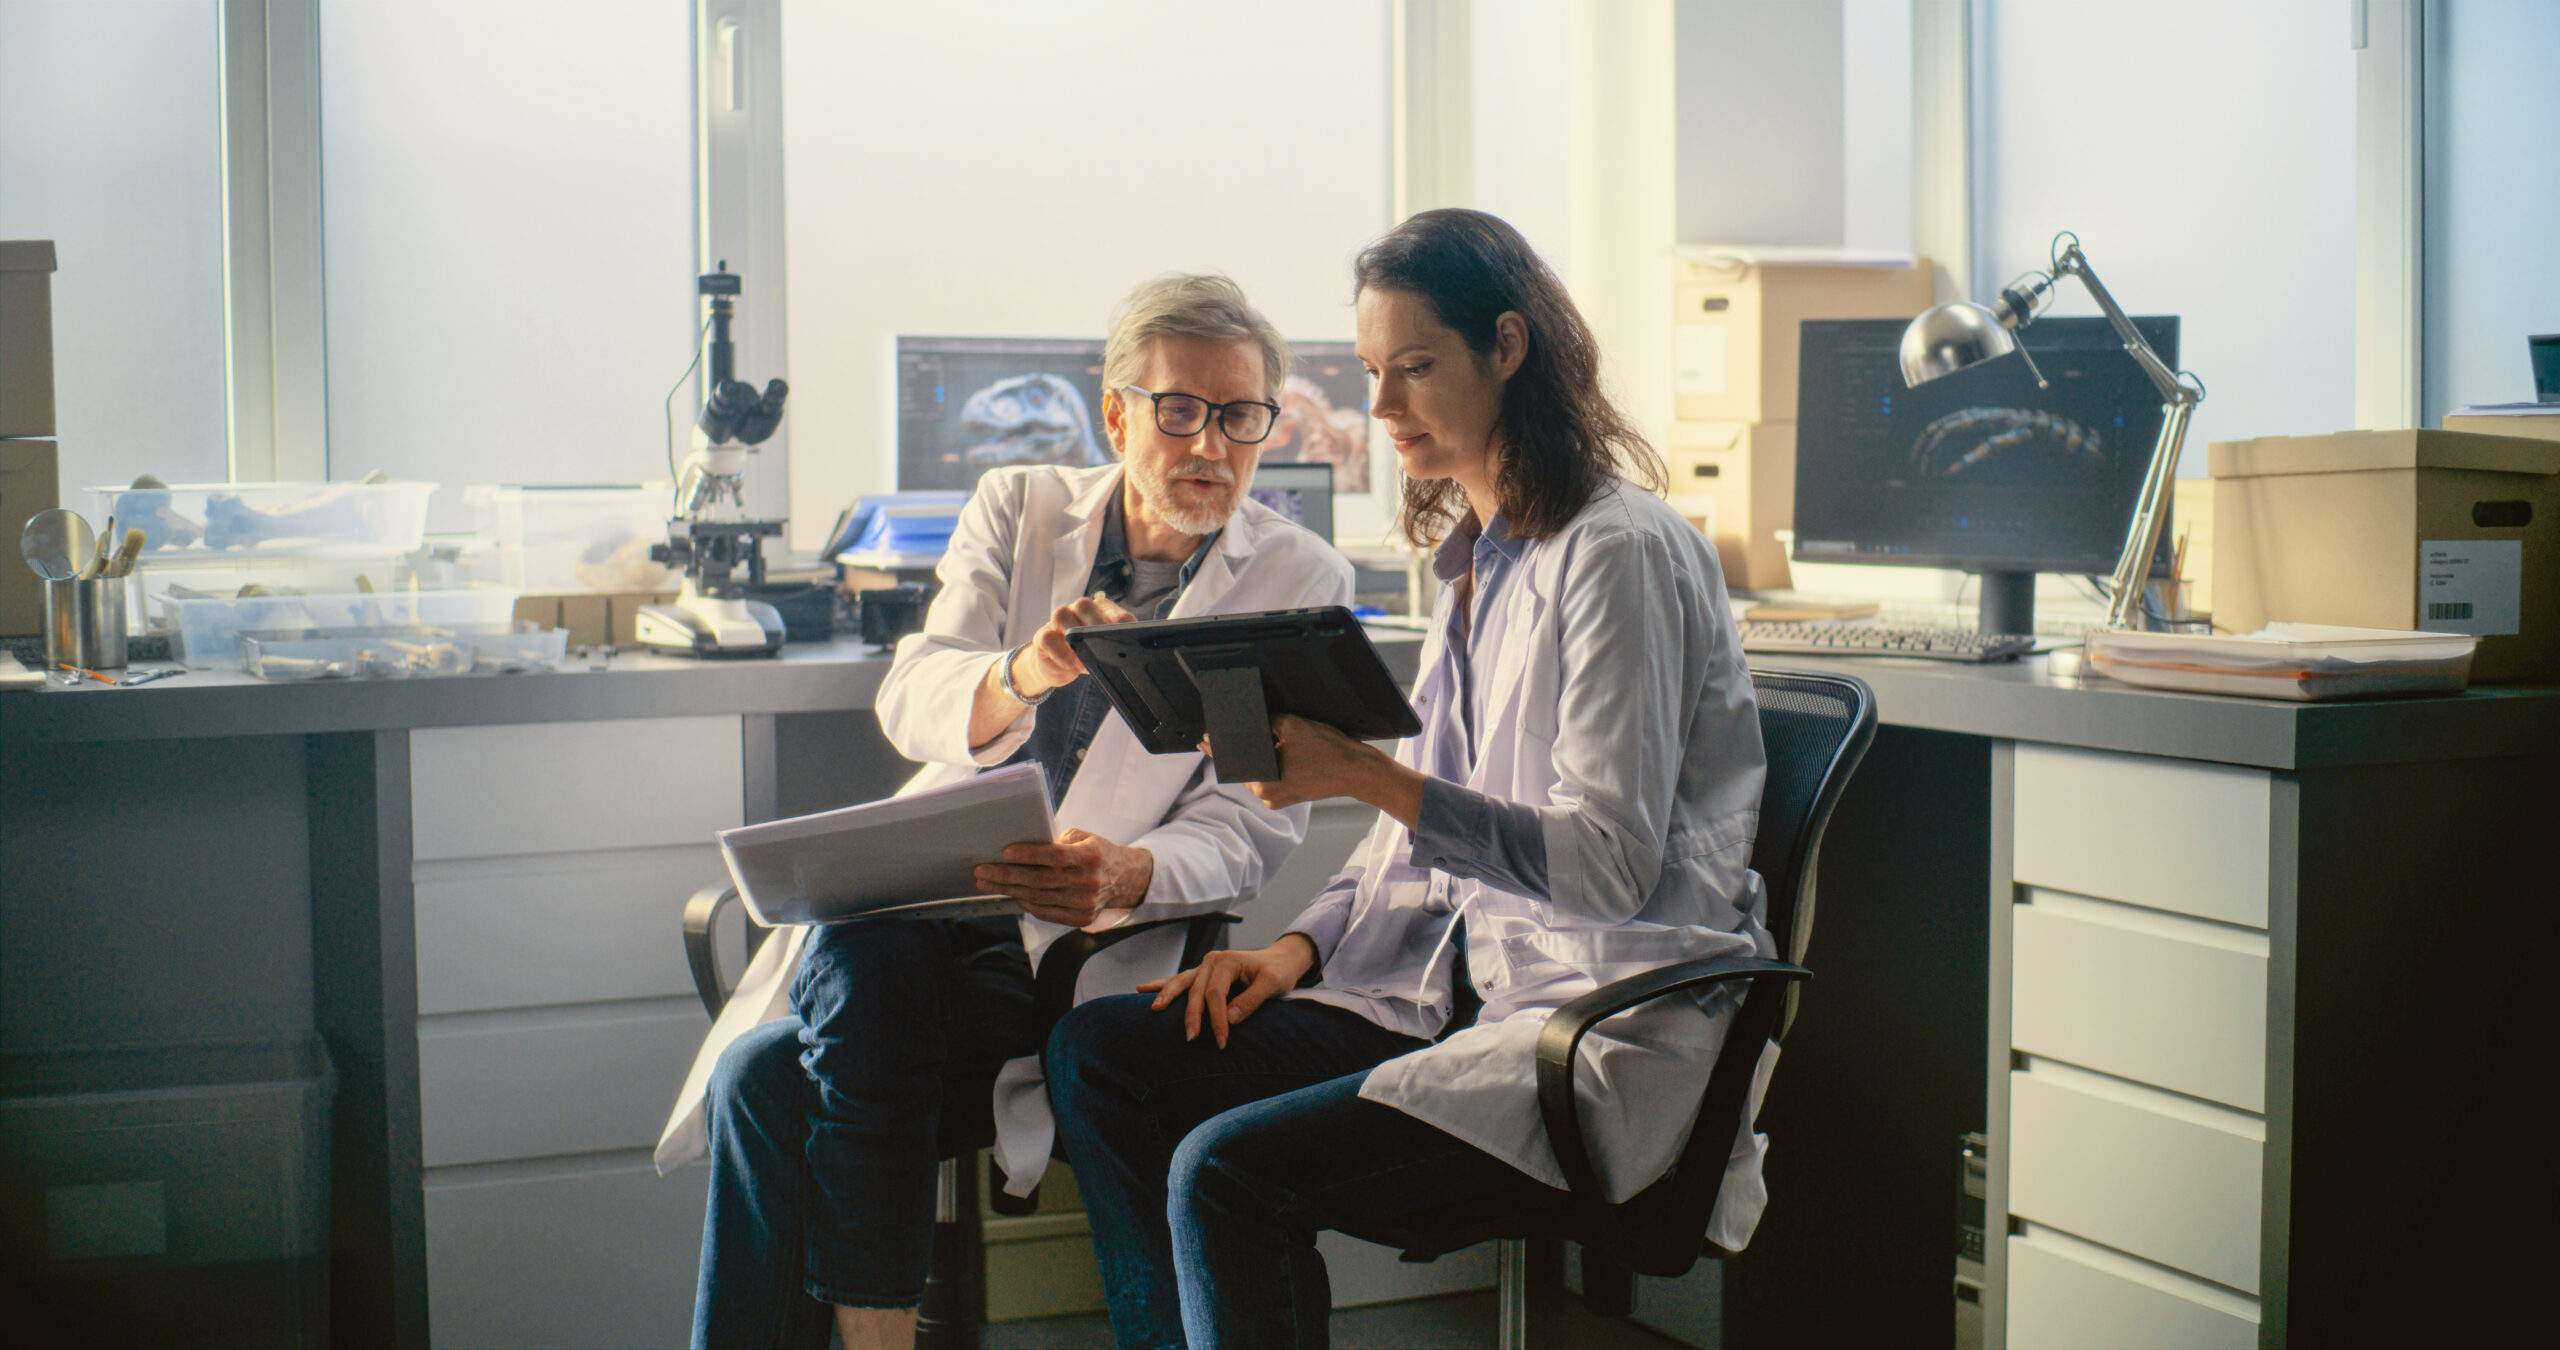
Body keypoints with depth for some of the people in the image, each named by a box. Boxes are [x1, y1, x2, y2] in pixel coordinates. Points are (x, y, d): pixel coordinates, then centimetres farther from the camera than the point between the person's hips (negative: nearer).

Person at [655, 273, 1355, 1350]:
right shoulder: (1018, 510, 12)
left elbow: (1248, 827, -4)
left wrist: (1127, 877, -26)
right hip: (923, 902, 4)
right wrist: (1021, 675, -28)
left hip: (1083, 951, -4)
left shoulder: (1301, 583, 4)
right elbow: (912, 705, -4)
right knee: (861, 945, -32)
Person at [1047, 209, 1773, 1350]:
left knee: (1225, 1172, -25)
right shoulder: (1476, 552, 15)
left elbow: (1605, 866, -20)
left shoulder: (1619, 552, -13)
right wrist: (1302, 947, 4)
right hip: (1452, 985, 9)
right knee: (1095, 1052, -1)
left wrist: (1364, 773, -27)